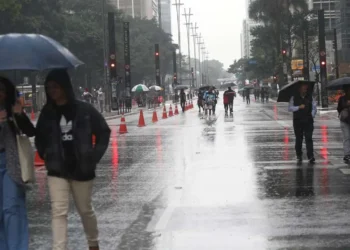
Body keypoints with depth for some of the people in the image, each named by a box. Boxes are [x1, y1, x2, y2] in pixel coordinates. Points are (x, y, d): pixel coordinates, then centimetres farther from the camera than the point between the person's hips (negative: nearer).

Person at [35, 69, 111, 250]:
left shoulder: (84, 110, -7)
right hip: (57, 171, 2)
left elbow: (104, 132, 0)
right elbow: (39, 138, 15)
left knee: (85, 210, 14)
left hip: (82, 169, -1)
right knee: (59, 212, -7)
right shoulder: (47, 113, 2)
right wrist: (46, 156, 2)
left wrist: (94, 157, -5)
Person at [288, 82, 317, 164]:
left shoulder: (310, 97, 8)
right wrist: (299, 107, -16)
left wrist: (312, 115, 1)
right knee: (298, 139, 7)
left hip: (308, 121, 0)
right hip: (297, 121, 0)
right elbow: (289, 108, -4)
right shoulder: (294, 97, 3)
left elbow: (314, 107, 15)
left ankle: (310, 157, -14)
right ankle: (299, 156, 18)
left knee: (309, 138, -9)